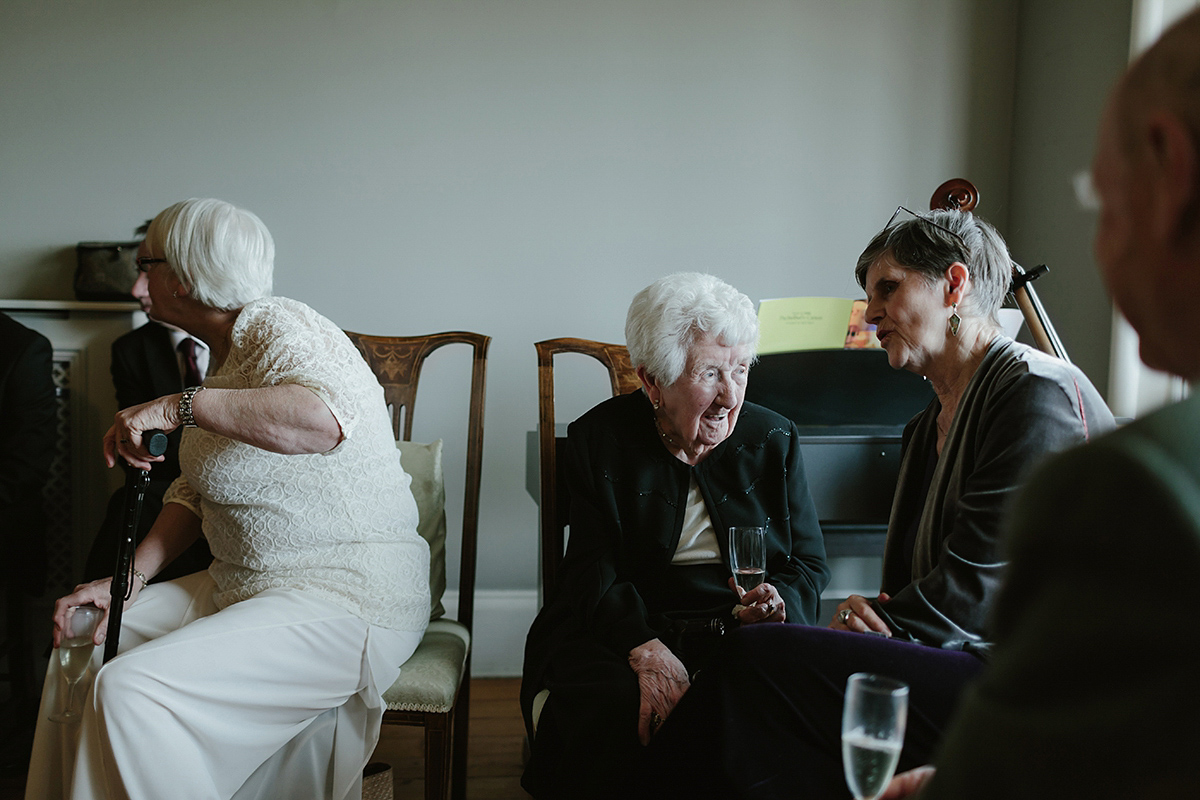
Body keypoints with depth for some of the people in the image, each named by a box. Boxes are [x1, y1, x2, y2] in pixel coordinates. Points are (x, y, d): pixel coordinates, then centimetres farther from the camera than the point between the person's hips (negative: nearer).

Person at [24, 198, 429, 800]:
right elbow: (193, 489, 19)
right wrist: (132, 576, 5)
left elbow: (323, 420, -39)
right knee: (86, 637, 10)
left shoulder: (278, 328, -15)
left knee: (131, 689, -22)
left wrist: (180, 405, -33)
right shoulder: (224, 354, 16)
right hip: (242, 586, 10)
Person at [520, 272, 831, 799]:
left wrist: (778, 601, -13)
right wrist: (646, 649, -26)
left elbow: (809, 564, 12)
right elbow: (594, 574, -7)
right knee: (614, 707, -34)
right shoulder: (599, 439, 2)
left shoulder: (773, 440, 9)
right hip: (619, 630, -1)